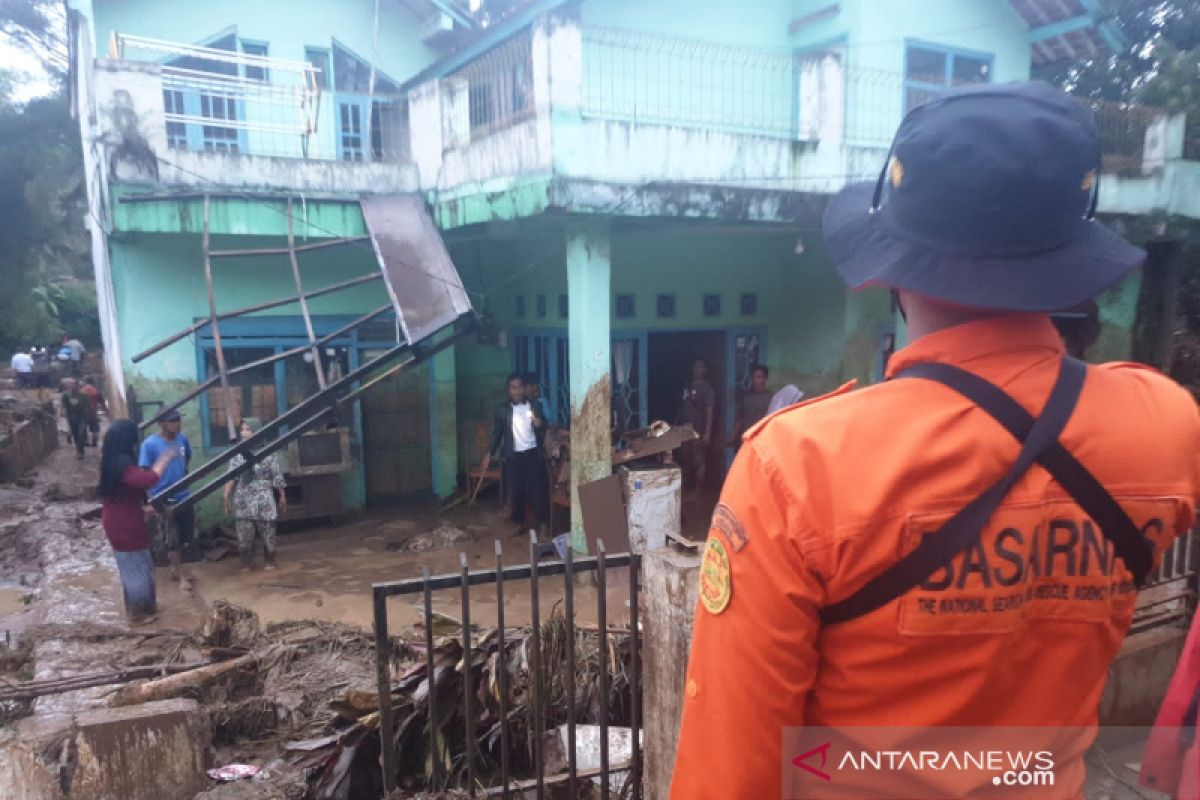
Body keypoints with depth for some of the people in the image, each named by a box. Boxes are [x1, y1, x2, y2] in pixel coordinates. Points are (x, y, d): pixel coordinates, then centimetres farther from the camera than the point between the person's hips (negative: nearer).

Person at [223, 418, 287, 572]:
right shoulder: (237, 453, 1)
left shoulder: (267, 452, -5)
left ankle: (270, 562, 23)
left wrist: (282, 498, 2)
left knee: (268, 534, 7)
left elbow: (277, 476, -1)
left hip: (263, 500, -2)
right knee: (244, 536, 6)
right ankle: (246, 563, 22)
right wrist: (227, 497, -9)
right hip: (243, 502, 2)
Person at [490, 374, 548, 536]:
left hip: (532, 453, -1)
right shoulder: (503, 409, 2)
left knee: (537, 487, 1)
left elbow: (544, 427, 9)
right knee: (515, 489, 4)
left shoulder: (535, 405, 2)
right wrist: (491, 452, 2)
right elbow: (497, 431, 6)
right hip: (513, 455, 1)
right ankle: (519, 522, 18)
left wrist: (539, 424, -14)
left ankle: (542, 522, 12)